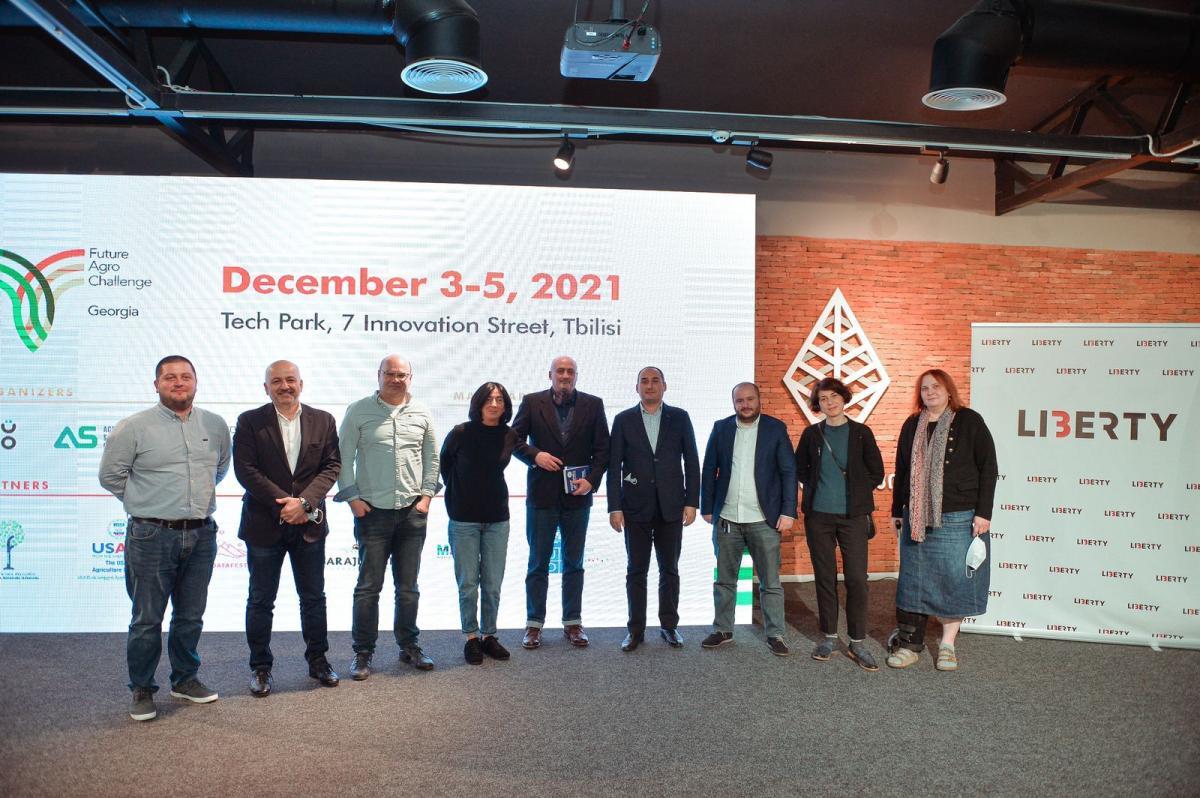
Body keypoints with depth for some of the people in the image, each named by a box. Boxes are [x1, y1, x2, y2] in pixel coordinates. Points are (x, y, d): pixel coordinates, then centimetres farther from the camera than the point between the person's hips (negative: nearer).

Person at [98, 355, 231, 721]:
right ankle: (142, 690, 20)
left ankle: (185, 678, 31)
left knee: (191, 616, 15)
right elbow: (110, 475, 3)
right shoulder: (133, 427, -6)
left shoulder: (216, 425, 5)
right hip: (152, 537, -3)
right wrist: (146, 502, 7)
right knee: (147, 619, 4)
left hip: (201, 535, 4)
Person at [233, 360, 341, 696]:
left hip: (310, 524, 2)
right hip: (264, 526, -2)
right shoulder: (249, 422, -2)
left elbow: (331, 465, -1)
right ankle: (260, 667, 22)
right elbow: (245, 469, -10)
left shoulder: (323, 421, 4)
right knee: (261, 601, 8)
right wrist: (282, 504, -16)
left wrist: (304, 501, -15)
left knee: (314, 598, 12)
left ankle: (318, 660, 27)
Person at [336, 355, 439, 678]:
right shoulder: (359, 410, 0)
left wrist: (427, 495, 4)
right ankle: (363, 652, 13)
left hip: (412, 511, 3)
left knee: (408, 586, 11)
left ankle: (409, 646, 24)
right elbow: (344, 457, 0)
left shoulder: (422, 414, 8)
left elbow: (432, 458, 13)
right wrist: (352, 498, -5)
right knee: (369, 585, 1)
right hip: (372, 510, -2)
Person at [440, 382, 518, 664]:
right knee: (468, 583, 4)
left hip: (497, 518, 3)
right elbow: (444, 463, 9)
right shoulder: (460, 433, -9)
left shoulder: (510, 436, -2)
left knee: (493, 584, 7)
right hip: (464, 519, -2)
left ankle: (489, 635, 21)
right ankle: (471, 638, 17)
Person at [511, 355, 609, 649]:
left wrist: (592, 479, -9)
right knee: (538, 562, 6)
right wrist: (535, 455, -15)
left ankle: (573, 623, 20)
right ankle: (534, 623, 16)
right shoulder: (532, 402, 2)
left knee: (574, 562, 10)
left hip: (577, 494, 1)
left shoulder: (593, 404, 3)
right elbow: (514, 438, 2)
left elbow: (602, 447, 2)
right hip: (542, 494, -1)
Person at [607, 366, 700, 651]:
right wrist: (614, 507, -5)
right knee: (636, 571, 5)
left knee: (669, 569, 9)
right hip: (636, 507, 0)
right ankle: (636, 629, 15)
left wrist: (691, 502, -2)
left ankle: (669, 625, 22)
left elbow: (691, 462, 4)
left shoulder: (680, 417, 3)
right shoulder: (623, 420, 2)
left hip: (671, 507, 0)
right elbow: (614, 466, 0)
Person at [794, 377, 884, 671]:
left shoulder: (861, 432, 1)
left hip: (852, 516, -1)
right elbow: (799, 469, 14)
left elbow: (876, 472, 4)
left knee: (857, 578, -3)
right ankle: (829, 637, 19)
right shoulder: (811, 434, 5)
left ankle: (857, 643, 8)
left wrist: (856, 493, 1)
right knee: (825, 577, 7)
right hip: (818, 515, 1)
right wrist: (817, 488, 3)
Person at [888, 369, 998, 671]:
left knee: (955, 579, 3)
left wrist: (983, 512, -9)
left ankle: (947, 644, 17)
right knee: (913, 578, 6)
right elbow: (902, 471, 15)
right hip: (916, 518, 3)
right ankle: (909, 643, 14)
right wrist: (897, 511, 14)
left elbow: (988, 468, -4)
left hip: (959, 519, -3)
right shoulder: (911, 426, 9)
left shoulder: (969, 421, -3)